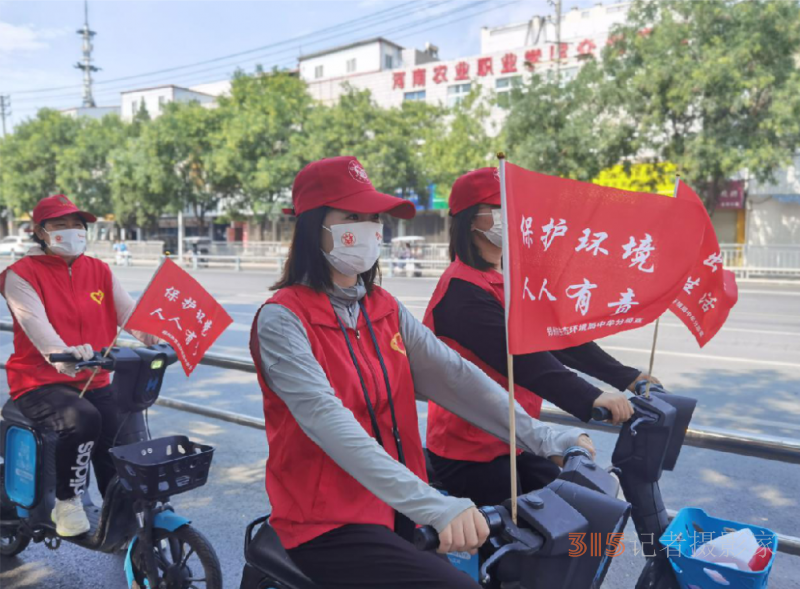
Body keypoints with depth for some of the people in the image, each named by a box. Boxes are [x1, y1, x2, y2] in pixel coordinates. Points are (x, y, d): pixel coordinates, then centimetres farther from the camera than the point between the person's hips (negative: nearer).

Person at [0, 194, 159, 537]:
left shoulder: (99, 271, 10)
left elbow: (128, 312, -4)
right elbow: (34, 320, -23)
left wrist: (161, 339, -25)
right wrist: (60, 353, -44)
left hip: (94, 380, 4)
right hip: (41, 383, -4)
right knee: (82, 420, -32)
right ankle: (67, 503, -8)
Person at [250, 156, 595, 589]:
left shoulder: (386, 309, 7)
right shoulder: (283, 320, -14)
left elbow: (452, 375, -3)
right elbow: (329, 422, -27)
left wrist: (542, 438, -14)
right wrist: (434, 506, -36)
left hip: (397, 507, 6)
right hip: (327, 523, -6)